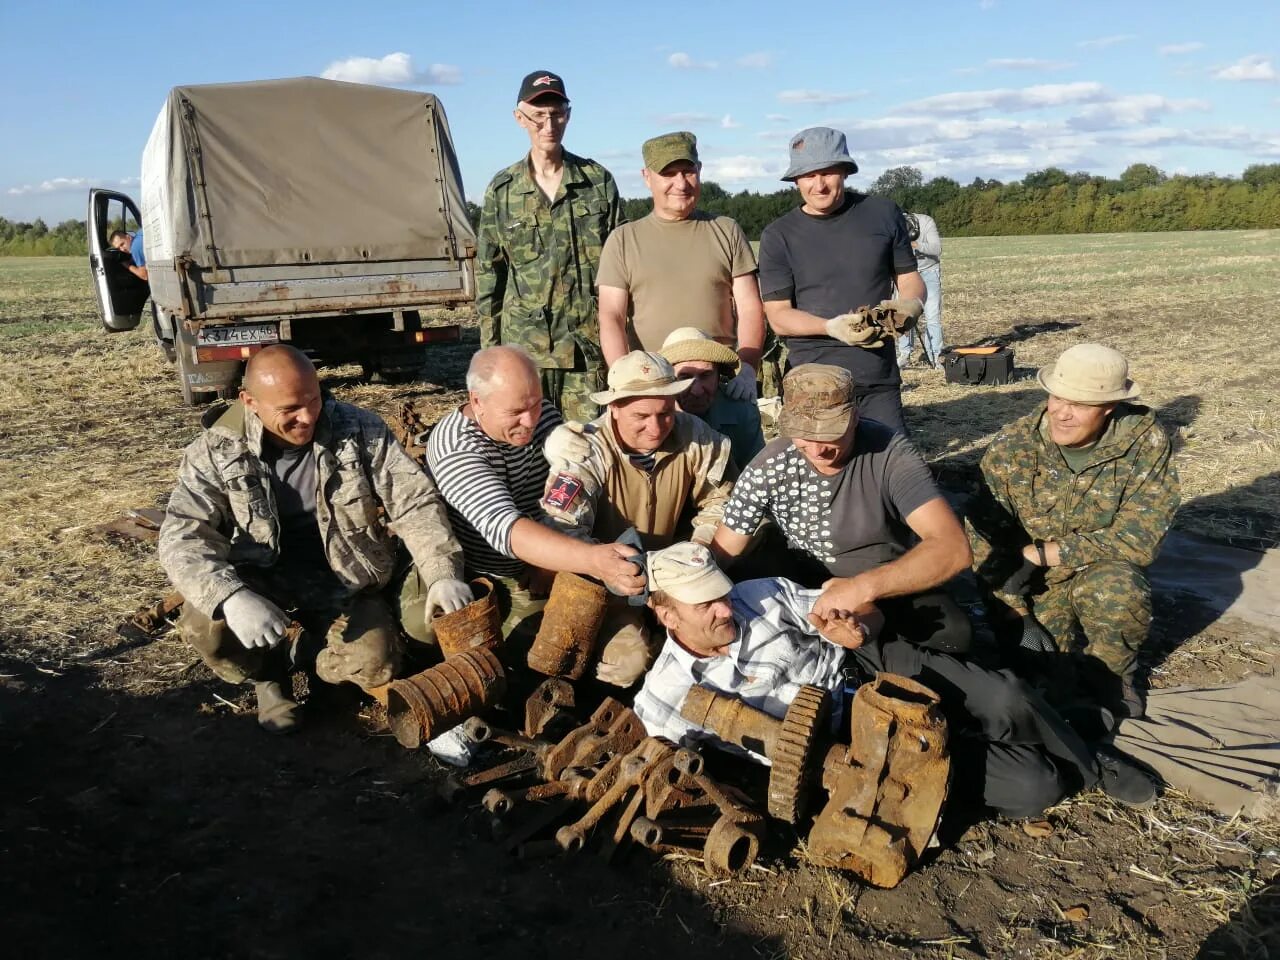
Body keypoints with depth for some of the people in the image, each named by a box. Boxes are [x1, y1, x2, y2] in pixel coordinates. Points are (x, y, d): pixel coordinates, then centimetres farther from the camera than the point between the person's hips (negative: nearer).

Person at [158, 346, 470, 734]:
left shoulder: (361, 430, -10)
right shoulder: (215, 451, -10)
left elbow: (416, 503, -10)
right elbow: (183, 536, -20)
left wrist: (444, 573, -26)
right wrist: (231, 597, -39)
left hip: (345, 586, 0)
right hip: (262, 585, 0)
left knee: (374, 666, -23)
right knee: (202, 624, -29)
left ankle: (299, 656, 12)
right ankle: (265, 673, 6)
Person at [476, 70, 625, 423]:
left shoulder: (598, 181, 5)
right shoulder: (502, 190, 6)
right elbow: (488, 273, 9)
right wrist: (489, 347, 5)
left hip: (588, 344, 0)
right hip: (523, 344, 1)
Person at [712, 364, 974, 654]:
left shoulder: (889, 454, -25)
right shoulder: (769, 467, -19)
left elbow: (954, 548, -35)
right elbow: (721, 555, -11)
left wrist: (863, 586, -47)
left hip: (891, 579, -1)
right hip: (806, 575, 1)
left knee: (953, 633, -29)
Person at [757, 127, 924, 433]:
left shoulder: (883, 213, 7)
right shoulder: (778, 236, 2)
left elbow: (909, 279, 14)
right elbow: (778, 316, -3)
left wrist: (909, 304, -11)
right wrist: (832, 327, -21)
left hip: (880, 382, 2)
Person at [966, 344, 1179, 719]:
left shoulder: (1145, 442, -17)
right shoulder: (1011, 446, -15)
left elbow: (1138, 539, -21)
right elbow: (984, 538, -13)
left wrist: (1041, 553, -23)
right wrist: (1019, 618, -18)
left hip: (1103, 572, 0)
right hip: (1033, 582, 1)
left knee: (1118, 593, -34)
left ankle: (1110, 674, -2)